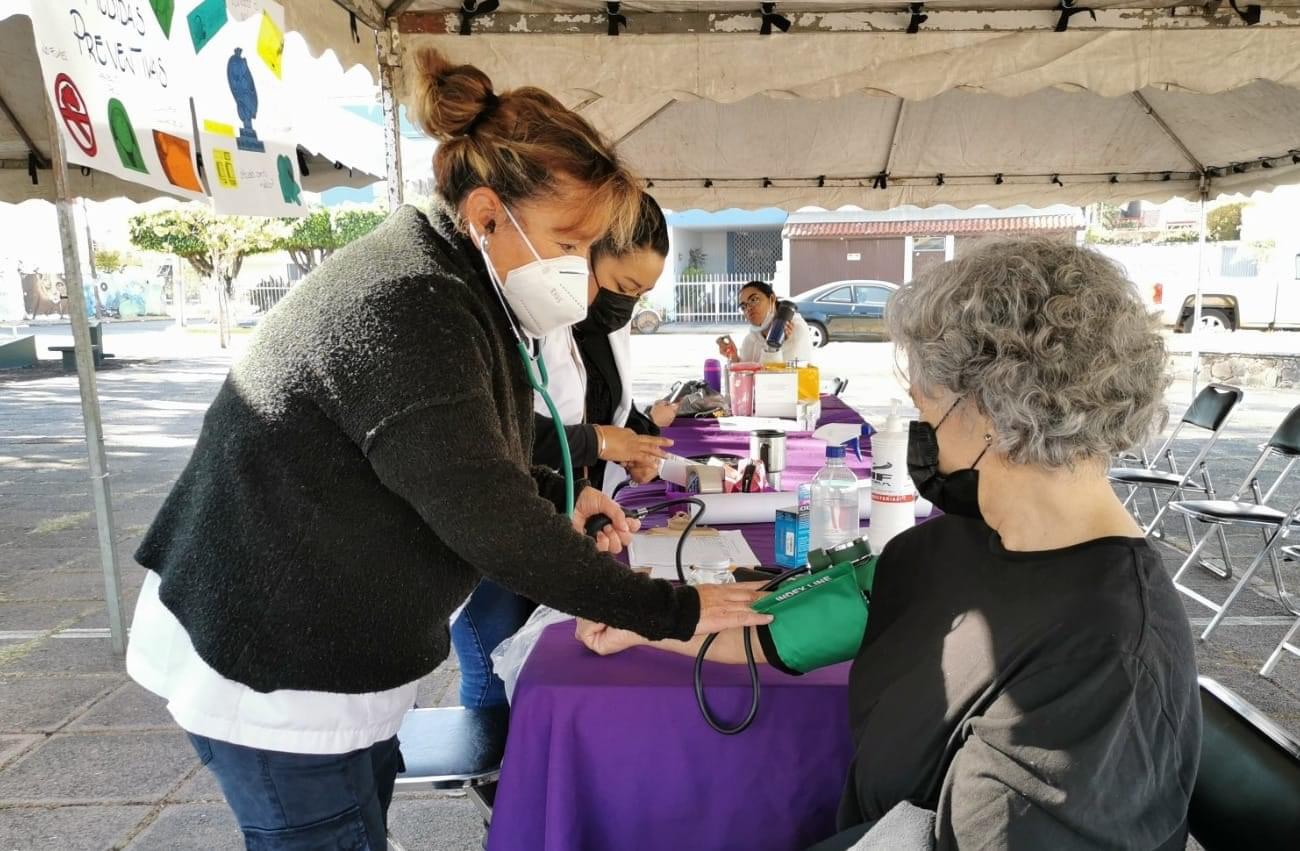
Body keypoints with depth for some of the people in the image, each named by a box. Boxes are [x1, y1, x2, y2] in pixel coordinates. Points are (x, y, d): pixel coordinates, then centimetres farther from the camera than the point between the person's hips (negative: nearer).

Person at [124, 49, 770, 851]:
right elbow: (491, 522, -31)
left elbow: (464, 460, 11)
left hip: (317, 638, 9)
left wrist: (558, 499, -5)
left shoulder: (448, 287, 3)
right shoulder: (411, 307, -29)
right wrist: (674, 610, -23)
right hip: (270, 659, -9)